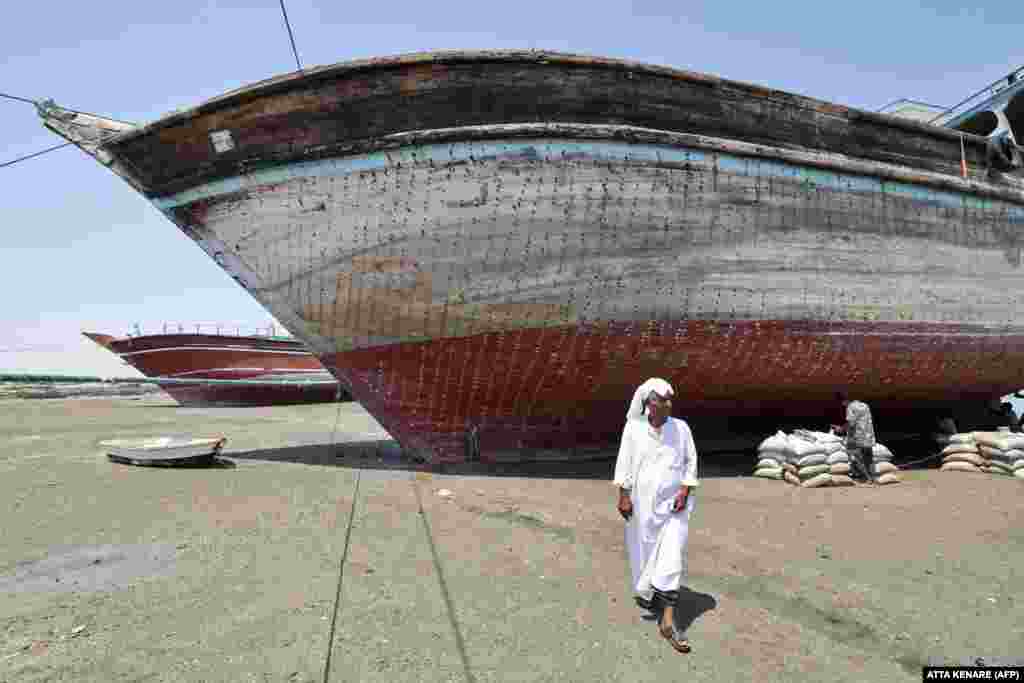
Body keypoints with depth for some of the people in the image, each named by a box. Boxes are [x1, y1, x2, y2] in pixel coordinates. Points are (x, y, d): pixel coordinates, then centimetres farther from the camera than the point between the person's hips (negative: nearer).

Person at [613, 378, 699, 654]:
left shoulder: (681, 428, -5)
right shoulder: (633, 428, -9)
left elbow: (691, 461, 2)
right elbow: (624, 463, -6)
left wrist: (685, 491, -9)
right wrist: (623, 496, -9)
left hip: (673, 503, 1)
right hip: (642, 502, 0)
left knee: (673, 556, -5)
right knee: (644, 551, 15)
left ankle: (668, 620, 2)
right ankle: (645, 591, 44)